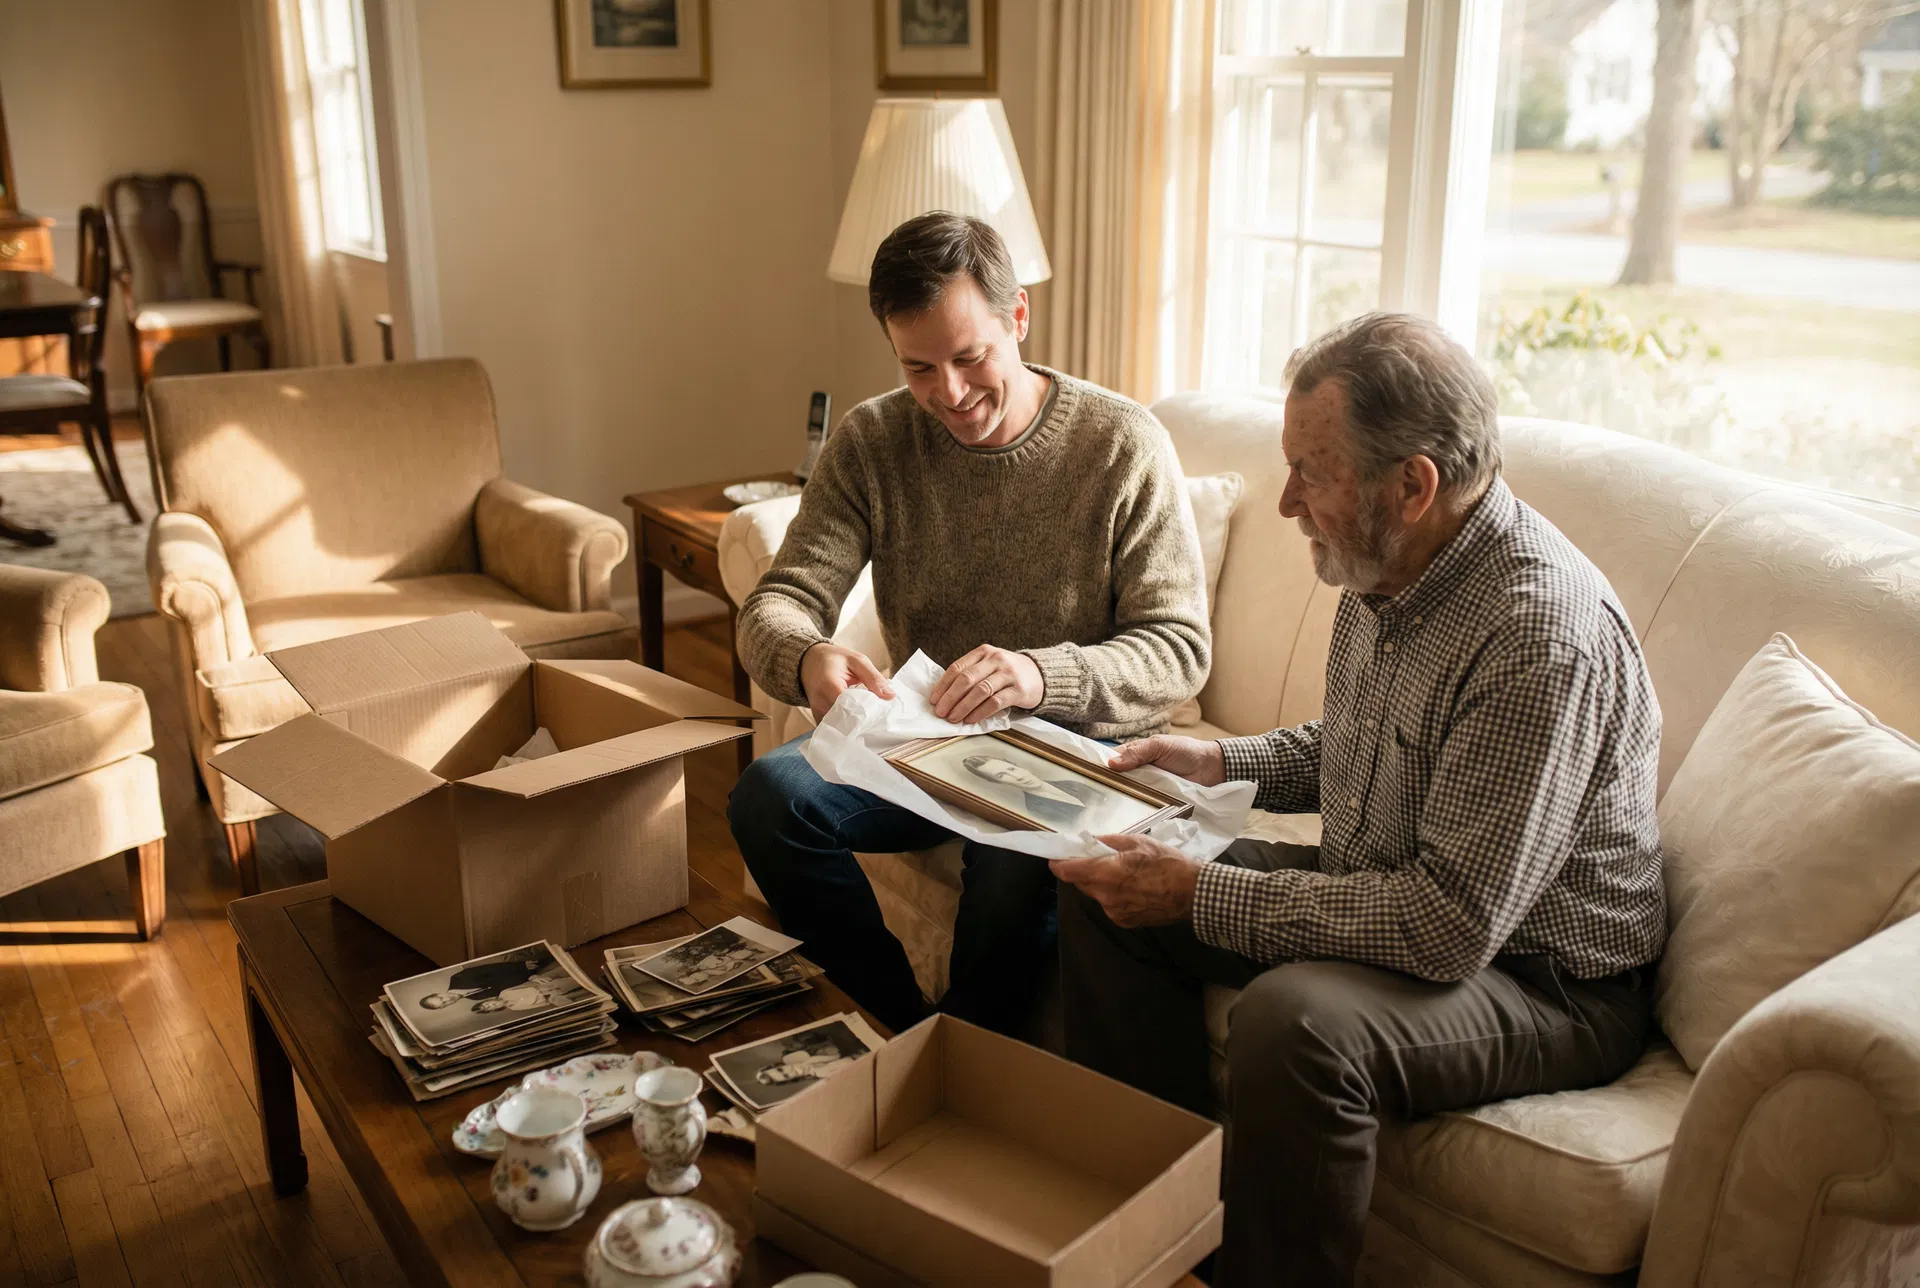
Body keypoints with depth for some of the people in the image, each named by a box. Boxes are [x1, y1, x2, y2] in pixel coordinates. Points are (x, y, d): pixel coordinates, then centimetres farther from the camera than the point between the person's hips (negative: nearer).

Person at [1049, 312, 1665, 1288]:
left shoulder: (1542, 633, -30)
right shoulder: (1387, 568, -2)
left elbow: (1453, 926, -32)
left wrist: (1202, 896, -27)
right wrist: (1225, 762, 2)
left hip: (1541, 976, -9)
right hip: (1391, 899, 9)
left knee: (1294, 1018, -37)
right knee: (1103, 891, 3)